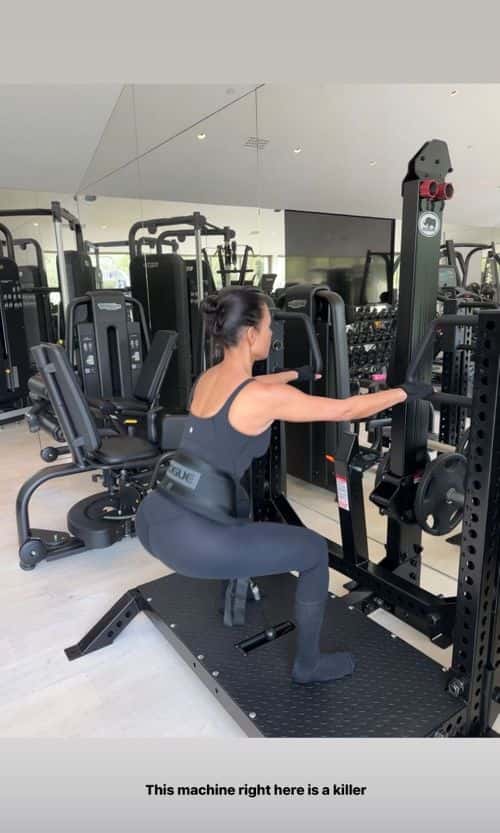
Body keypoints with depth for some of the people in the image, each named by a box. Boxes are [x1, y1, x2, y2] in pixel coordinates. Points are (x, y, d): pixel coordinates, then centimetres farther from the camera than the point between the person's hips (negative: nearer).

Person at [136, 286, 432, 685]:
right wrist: (405, 393, 11)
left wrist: (297, 374, 48)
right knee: (315, 551, 8)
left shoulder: (209, 378, 10)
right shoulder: (265, 397, -14)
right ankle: (309, 664, 27)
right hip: (189, 539, -9)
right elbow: (345, 410, -5)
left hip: (151, 518, 9)